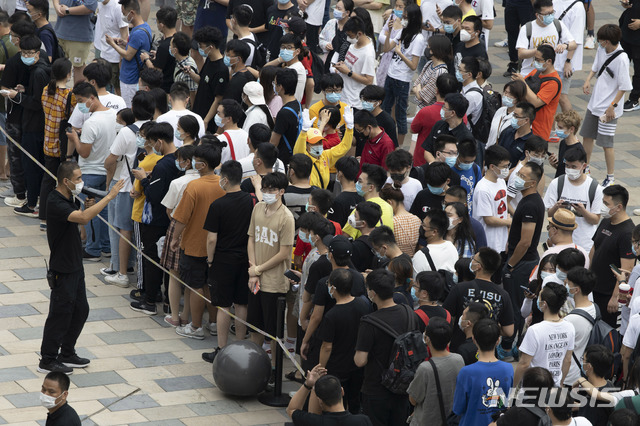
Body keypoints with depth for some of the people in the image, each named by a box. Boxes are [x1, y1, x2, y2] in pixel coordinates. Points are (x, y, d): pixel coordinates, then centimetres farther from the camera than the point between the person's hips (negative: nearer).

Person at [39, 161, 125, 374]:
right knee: (60, 314, -1)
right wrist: (109, 197, -36)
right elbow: (83, 218, -39)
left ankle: (67, 354, 29)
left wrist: (88, 208, 3)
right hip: (62, 269, -10)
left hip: (75, 266, 10)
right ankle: (47, 360, 10)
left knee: (80, 310, 16)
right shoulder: (55, 203, -25)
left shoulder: (67, 198, 7)